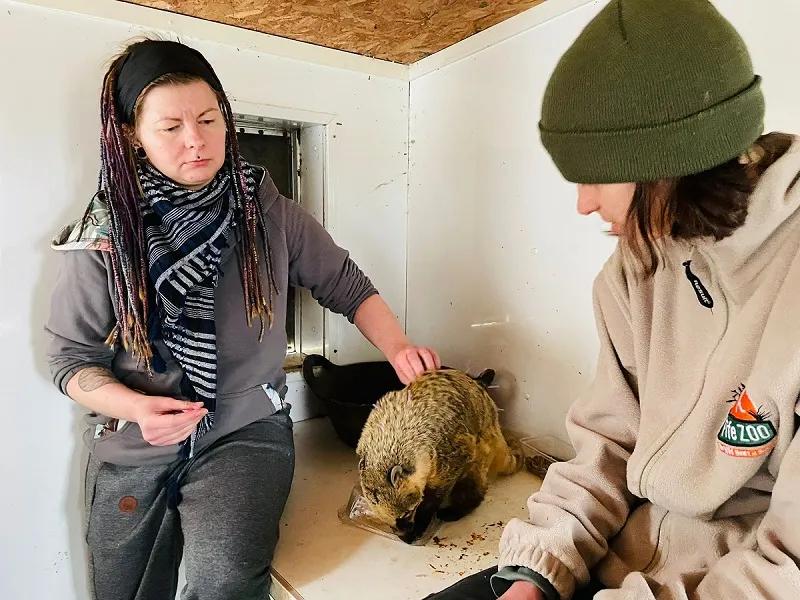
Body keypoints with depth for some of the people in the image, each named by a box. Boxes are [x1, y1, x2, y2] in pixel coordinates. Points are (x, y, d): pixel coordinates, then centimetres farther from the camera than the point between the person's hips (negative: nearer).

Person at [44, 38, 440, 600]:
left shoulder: (272, 214, -7)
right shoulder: (105, 237, -7)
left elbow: (348, 286, 2)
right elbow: (72, 357, 0)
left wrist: (397, 346, -15)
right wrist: (135, 407, -19)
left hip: (247, 430, -1)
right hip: (132, 448, 2)